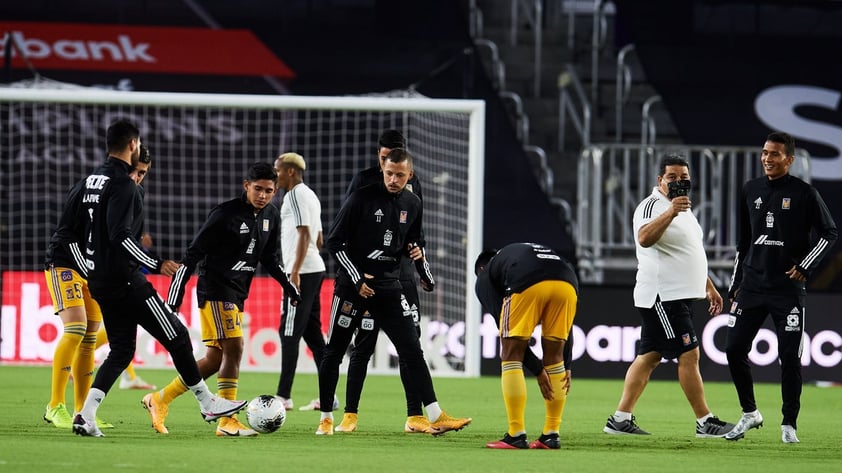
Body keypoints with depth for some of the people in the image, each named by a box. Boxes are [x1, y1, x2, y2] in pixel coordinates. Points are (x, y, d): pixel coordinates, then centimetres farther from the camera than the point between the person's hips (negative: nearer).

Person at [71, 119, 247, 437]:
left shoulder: (92, 180, 12)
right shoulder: (122, 184, -17)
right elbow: (120, 237, -26)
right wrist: (155, 265, -20)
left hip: (100, 281, 9)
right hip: (124, 280, -9)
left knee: (121, 351, 14)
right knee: (177, 337, 1)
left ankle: (86, 415, 1)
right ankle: (208, 404, 9)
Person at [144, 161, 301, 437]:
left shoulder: (271, 216, 7)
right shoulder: (226, 214, -15)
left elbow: (270, 259, 21)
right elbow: (193, 254, -13)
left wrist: (290, 288, 11)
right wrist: (174, 300, -15)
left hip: (237, 295, 8)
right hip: (215, 289, -8)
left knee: (214, 359, 7)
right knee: (234, 347, -16)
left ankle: (160, 400, 18)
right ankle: (228, 422, -13)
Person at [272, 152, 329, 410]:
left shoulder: (296, 195, -10)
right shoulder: (311, 196, 19)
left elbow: (305, 235, -19)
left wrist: (295, 271, -23)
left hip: (302, 272, -10)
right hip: (316, 270, 10)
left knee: (289, 333, -10)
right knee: (313, 333, 11)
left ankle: (283, 396, -12)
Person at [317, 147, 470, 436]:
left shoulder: (412, 204, 6)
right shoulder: (362, 198, -10)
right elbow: (334, 242, -8)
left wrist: (419, 253, 3)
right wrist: (357, 279, -14)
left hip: (389, 287, 4)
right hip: (352, 286, -4)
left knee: (413, 351, -4)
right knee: (334, 352, 2)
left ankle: (436, 417, -7)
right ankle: (326, 419, 15)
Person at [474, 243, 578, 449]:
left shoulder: (485, 277, 29)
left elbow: (508, 326, 17)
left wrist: (538, 369, 18)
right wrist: (566, 367, 30)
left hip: (527, 285, -4)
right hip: (568, 283, 4)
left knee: (511, 356, 10)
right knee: (554, 356, 20)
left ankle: (516, 435, 6)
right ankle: (551, 434, 20)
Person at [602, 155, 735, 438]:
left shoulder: (684, 209, 20)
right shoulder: (652, 206, -12)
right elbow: (644, 238, -33)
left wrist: (708, 286, 30)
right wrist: (670, 212, -44)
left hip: (680, 296, 10)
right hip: (662, 297, -10)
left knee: (649, 357, 8)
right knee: (689, 354, -10)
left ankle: (620, 419, 9)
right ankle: (705, 423, -8)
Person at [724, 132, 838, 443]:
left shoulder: (804, 193, -4)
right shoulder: (751, 191, 9)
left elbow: (829, 233, 0)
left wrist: (805, 267, -7)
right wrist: (736, 283, 15)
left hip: (788, 289, -4)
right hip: (752, 286, 4)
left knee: (790, 356, -5)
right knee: (734, 349, 1)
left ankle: (789, 423, 6)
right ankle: (750, 414, 18)